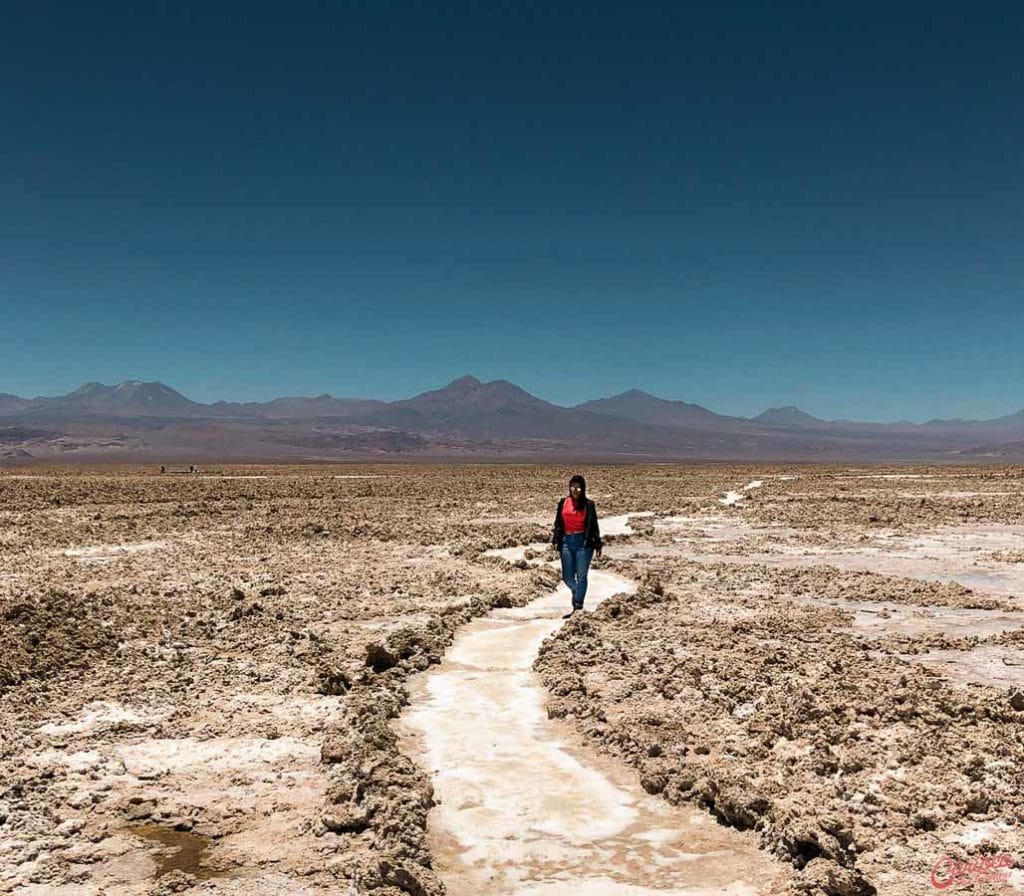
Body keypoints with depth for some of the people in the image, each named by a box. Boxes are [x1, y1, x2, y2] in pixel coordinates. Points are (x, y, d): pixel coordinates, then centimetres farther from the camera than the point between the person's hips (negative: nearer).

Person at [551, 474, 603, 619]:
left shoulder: (588, 504, 0)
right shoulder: (563, 503, 6)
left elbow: (594, 525, 2)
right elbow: (558, 524, 11)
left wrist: (597, 544, 1)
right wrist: (555, 541, 5)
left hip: (584, 542, -3)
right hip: (567, 541, 3)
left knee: (581, 576, -3)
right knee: (568, 577, 5)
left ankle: (578, 606, 3)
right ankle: (578, 593, 34)